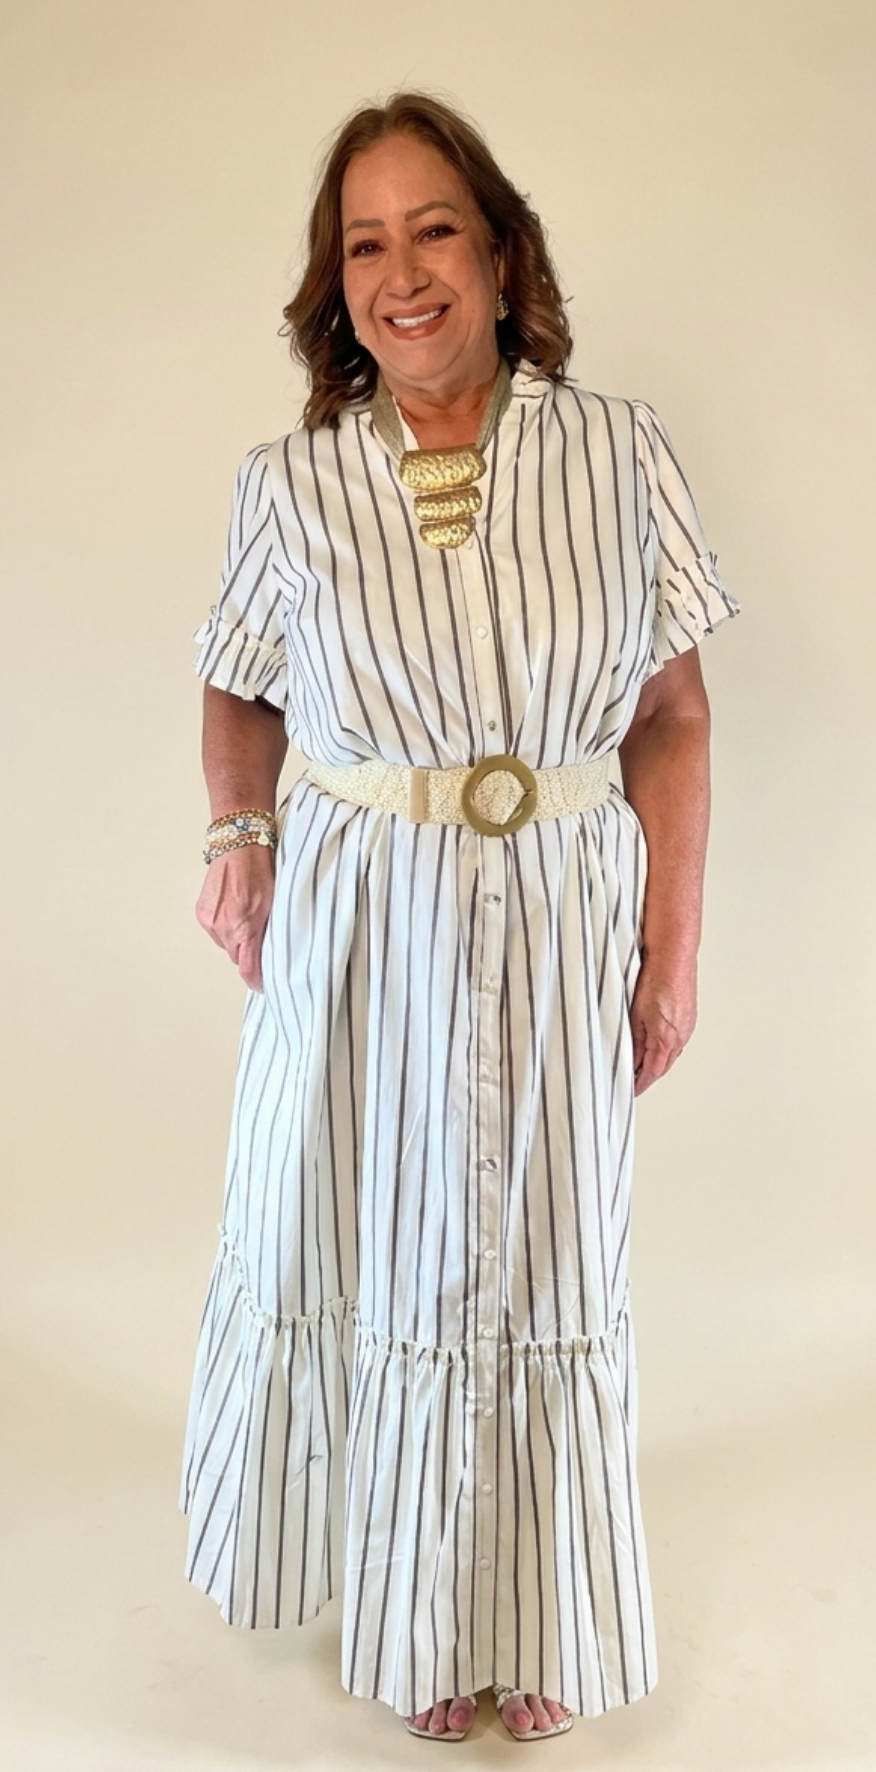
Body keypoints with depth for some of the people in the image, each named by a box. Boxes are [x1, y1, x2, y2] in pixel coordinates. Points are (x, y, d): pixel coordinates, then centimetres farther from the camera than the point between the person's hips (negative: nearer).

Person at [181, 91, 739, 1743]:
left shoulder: (618, 453, -4)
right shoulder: (291, 483, -2)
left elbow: (673, 714, -1)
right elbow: (236, 692, 11)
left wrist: (673, 950, -2)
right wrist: (238, 832, -8)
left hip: (559, 929, 0)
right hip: (356, 932, 0)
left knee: (546, 1270, 14)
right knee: (374, 1258, 13)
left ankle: (532, 1618, 40)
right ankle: (407, 1606, 40)